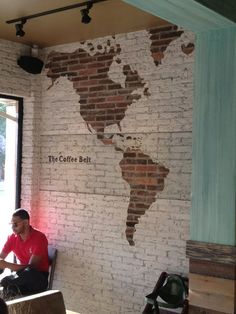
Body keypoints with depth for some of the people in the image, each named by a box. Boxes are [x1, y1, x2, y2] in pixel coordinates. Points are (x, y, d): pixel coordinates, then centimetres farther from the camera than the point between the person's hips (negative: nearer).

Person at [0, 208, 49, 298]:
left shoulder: (39, 238, -19)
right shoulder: (12, 238, -1)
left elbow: (31, 267, -24)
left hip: (40, 277, -5)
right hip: (23, 274, 5)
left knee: (28, 273, -37)